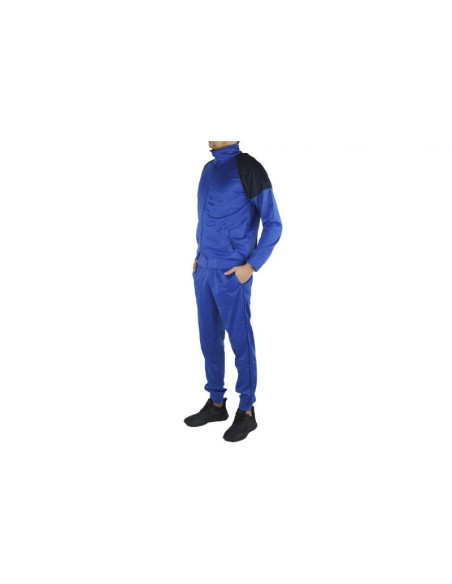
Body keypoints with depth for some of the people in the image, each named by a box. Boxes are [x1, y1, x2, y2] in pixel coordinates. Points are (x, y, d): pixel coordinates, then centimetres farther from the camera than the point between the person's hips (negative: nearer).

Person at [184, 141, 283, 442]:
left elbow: (273, 224, -10)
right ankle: (216, 403, 28)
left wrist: (251, 267, -15)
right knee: (209, 339, 13)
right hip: (204, 271, 8)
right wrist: (199, 257, 13)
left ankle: (247, 412, 15)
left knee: (240, 341, 2)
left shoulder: (249, 168, -10)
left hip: (232, 273, -8)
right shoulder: (209, 170, 14)